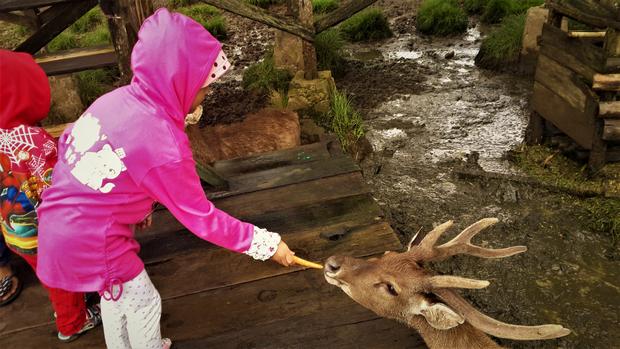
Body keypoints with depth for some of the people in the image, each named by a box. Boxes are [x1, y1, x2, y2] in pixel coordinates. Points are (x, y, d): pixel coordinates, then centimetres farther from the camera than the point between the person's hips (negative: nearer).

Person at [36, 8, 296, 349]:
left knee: (115, 293, 30)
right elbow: (200, 217, -21)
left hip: (62, 222, 8)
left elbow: (68, 143, 7)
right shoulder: (163, 146, -29)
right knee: (143, 302, 18)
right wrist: (264, 243, -12)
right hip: (89, 242, -8)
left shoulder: (119, 98, -6)